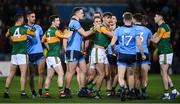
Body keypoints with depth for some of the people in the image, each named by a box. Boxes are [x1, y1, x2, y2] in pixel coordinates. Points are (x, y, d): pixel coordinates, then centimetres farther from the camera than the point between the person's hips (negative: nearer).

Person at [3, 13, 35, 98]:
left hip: (14, 53, 5)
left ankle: (6, 91, 5)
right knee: (23, 74, -3)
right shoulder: (24, 29, -7)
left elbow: (7, 36, 25)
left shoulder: (11, 29, 4)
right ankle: (23, 92, -7)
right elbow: (34, 34, 6)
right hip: (22, 53, -5)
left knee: (11, 73, 9)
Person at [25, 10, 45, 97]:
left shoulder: (38, 27, 13)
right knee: (31, 74, 2)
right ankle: (33, 92, 10)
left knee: (41, 72, -7)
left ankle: (40, 92, -6)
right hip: (30, 53, -2)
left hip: (39, 52, 2)